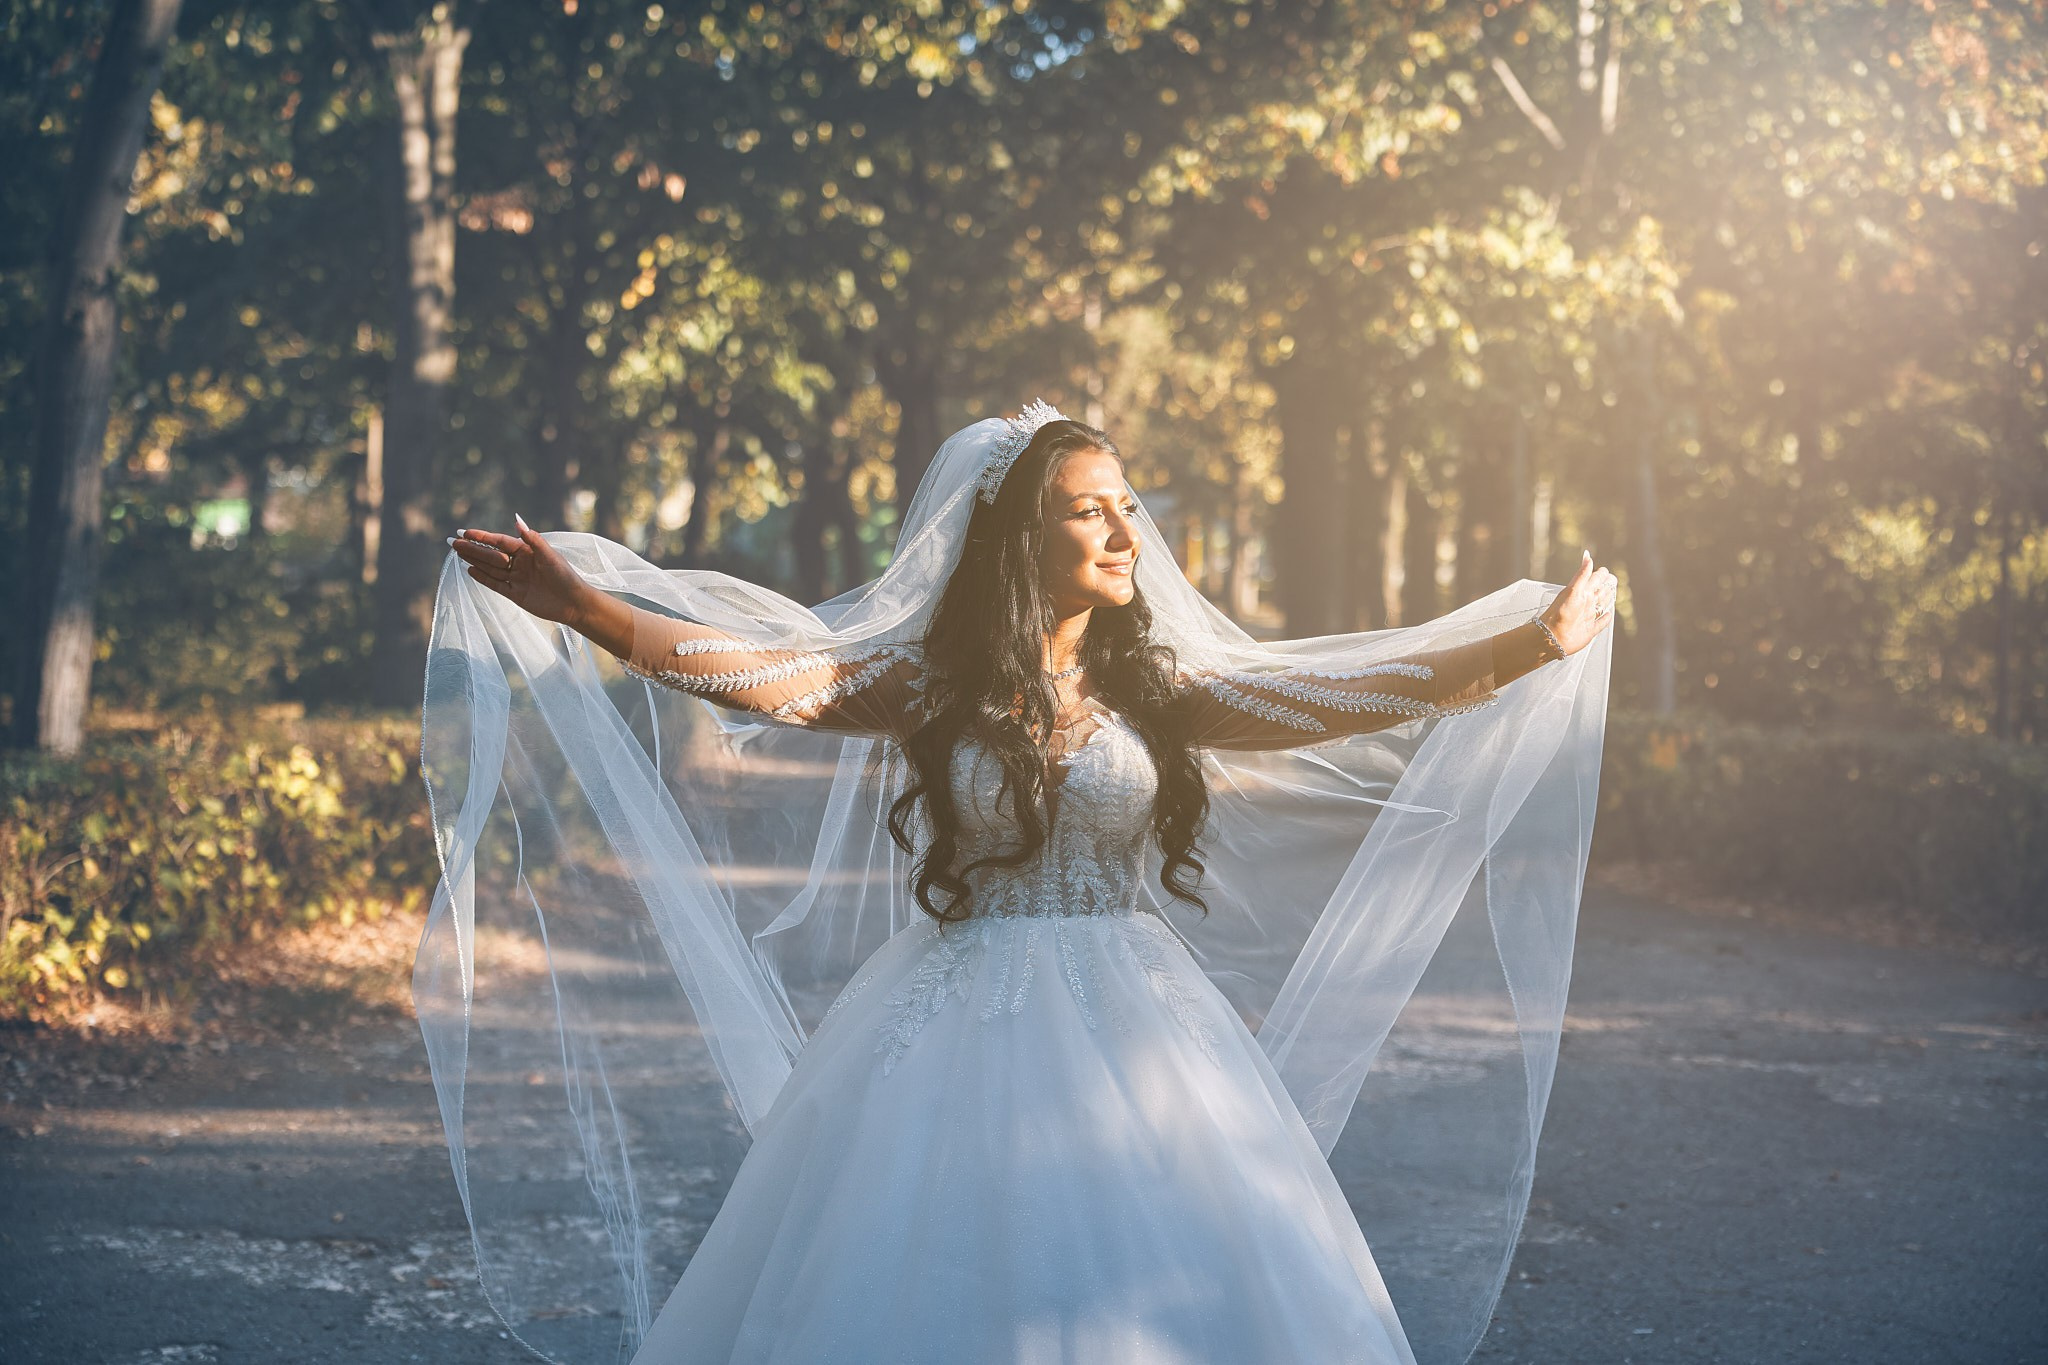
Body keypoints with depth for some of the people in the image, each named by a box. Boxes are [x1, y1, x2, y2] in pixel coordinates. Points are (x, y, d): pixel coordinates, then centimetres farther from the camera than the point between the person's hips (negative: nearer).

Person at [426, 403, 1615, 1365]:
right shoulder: (927, 683, 0)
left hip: (1130, 1028, 2)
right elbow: (754, 676, -10)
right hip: (958, 1026, -2)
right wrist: (580, 606, -20)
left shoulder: (1158, 690, 6)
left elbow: (1355, 699, 5)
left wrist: (1538, 644, 2)